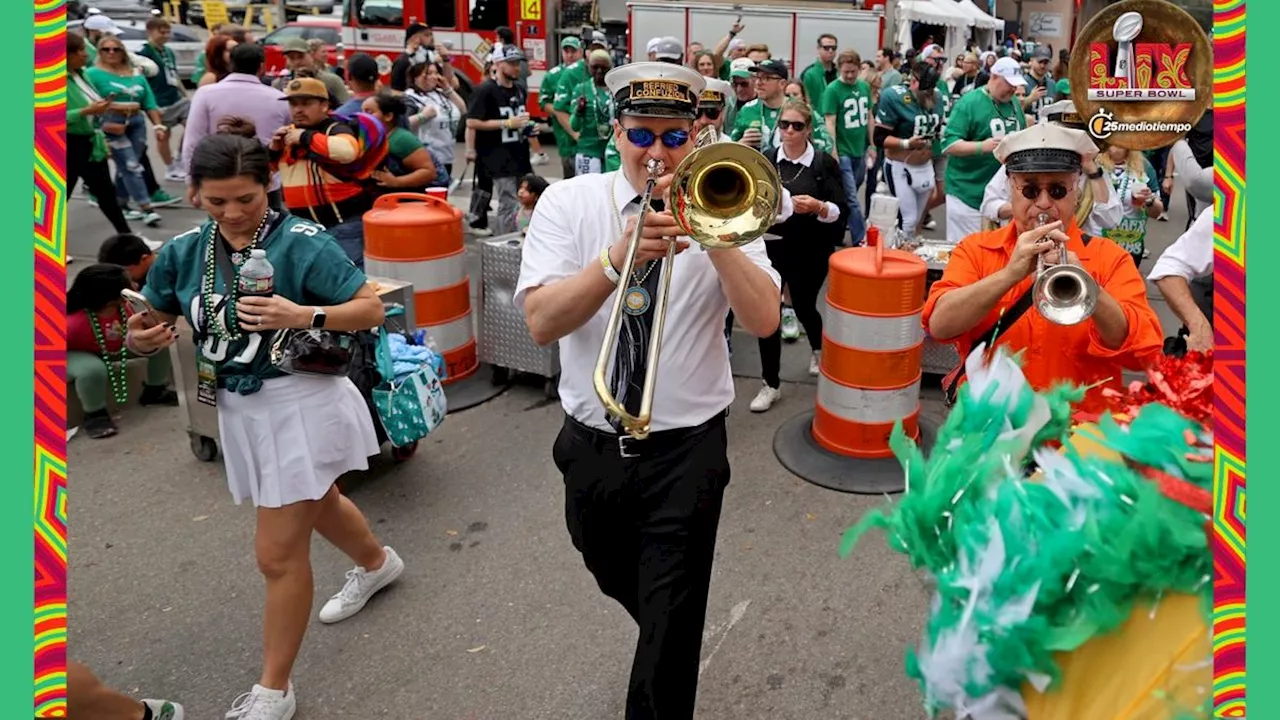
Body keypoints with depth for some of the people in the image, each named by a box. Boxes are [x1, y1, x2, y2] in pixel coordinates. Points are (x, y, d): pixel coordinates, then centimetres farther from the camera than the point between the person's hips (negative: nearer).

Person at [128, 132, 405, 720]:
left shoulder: (302, 241, -16)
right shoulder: (184, 251, 1)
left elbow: (371, 309, -16)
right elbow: (158, 319, 12)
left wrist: (302, 315, -31)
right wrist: (141, 338, -12)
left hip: (301, 403, -7)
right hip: (236, 406, 7)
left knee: (279, 553, -2)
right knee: (317, 506, 29)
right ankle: (377, 563, 59)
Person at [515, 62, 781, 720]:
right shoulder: (568, 202, -4)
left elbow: (763, 320, -16)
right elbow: (541, 322, -17)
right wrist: (617, 258, -31)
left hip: (687, 449, -2)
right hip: (592, 444, 3)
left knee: (671, 628, 2)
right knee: (620, 585, 27)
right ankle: (667, 638, 59)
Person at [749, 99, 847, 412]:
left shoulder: (824, 163, -3)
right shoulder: (765, 160, 4)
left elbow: (840, 211, -7)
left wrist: (817, 206, -26)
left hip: (809, 252, -1)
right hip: (770, 247, 2)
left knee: (804, 307, 13)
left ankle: (818, 350, 49)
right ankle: (771, 385, 8)